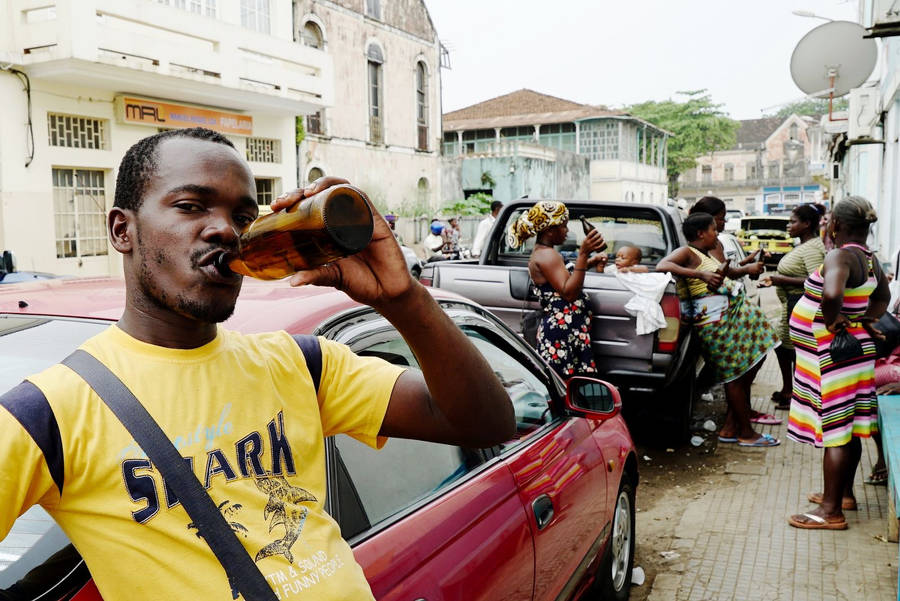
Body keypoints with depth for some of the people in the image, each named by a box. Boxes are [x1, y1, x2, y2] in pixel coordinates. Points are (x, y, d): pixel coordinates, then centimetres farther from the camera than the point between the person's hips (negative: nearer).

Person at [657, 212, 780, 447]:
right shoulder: (687, 252, -10)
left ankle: (730, 428, 20)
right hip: (718, 321, -10)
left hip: (735, 315, 10)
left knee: (746, 371, 13)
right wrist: (700, 274, -32)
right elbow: (662, 265, -27)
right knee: (736, 377, -3)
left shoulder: (707, 255, 18)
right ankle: (746, 434, 10)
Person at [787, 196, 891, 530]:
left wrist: (831, 323, -23)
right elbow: (883, 296, 25)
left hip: (833, 357, -9)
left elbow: (832, 294, -41)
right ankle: (844, 494, 32)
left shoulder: (840, 256, -21)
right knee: (849, 430, 18)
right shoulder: (869, 259, 8)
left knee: (834, 431, -3)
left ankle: (831, 511, 5)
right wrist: (864, 321, 15)